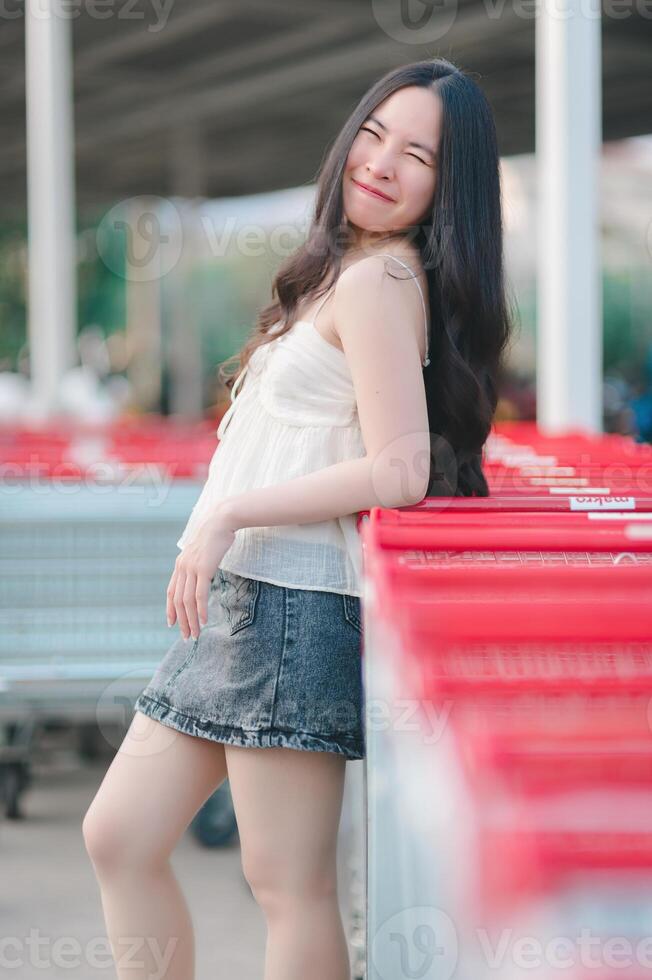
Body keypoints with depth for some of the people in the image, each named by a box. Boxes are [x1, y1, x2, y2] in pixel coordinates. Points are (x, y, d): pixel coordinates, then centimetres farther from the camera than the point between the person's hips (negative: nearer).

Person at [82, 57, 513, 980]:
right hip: (241, 597, 10)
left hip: (296, 602, -10)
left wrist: (230, 514, -16)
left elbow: (399, 470, -20)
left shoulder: (378, 277, -12)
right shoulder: (350, 271, 16)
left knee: (289, 886, -4)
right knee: (118, 837, 13)